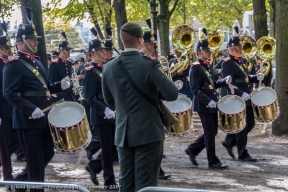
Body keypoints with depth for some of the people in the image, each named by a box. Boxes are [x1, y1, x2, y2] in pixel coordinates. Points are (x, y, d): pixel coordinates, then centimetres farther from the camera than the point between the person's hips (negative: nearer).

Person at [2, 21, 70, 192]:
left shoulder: (36, 62, 16)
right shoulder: (14, 64, -12)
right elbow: (10, 94, -20)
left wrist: (60, 86, 4)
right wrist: (31, 110, -29)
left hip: (43, 118, 9)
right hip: (28, 120, -9)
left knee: (48, 154, 15)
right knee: (36, 161, -3)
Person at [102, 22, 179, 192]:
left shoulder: (109, 67, 3)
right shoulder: (149, 64, -14)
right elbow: (172, 94, -16)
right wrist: (154, 92, 3)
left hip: (123, 133, 5)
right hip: (148, 132, -5)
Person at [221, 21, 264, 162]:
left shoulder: (240, 61, 15)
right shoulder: (228, 63, -14)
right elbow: (228, 83, -23)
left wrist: (256, 77, 5)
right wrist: (241, 94, -31)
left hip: (245, 99, 9)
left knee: (250, 124, 13)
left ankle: (229, 141, 26)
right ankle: (242, 154, 5)